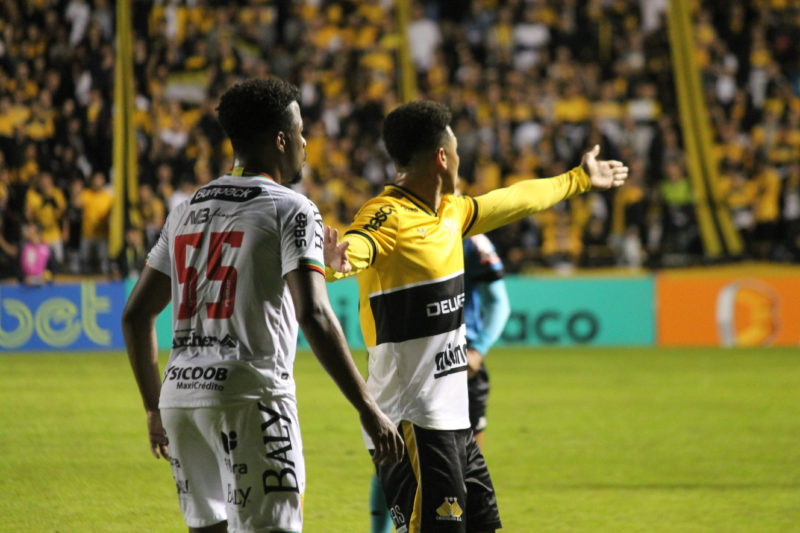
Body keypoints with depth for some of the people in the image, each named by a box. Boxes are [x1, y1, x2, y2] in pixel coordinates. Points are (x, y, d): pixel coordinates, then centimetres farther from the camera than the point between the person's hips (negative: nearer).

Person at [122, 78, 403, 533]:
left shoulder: (188, 210, 17)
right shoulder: (291, 210, -4)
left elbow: (136, 315, 18)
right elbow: (314, 315, -16)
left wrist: (155, 409, 27)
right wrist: (367, 408, -16)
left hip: (180, 393, 7)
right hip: (251, 394, -7)